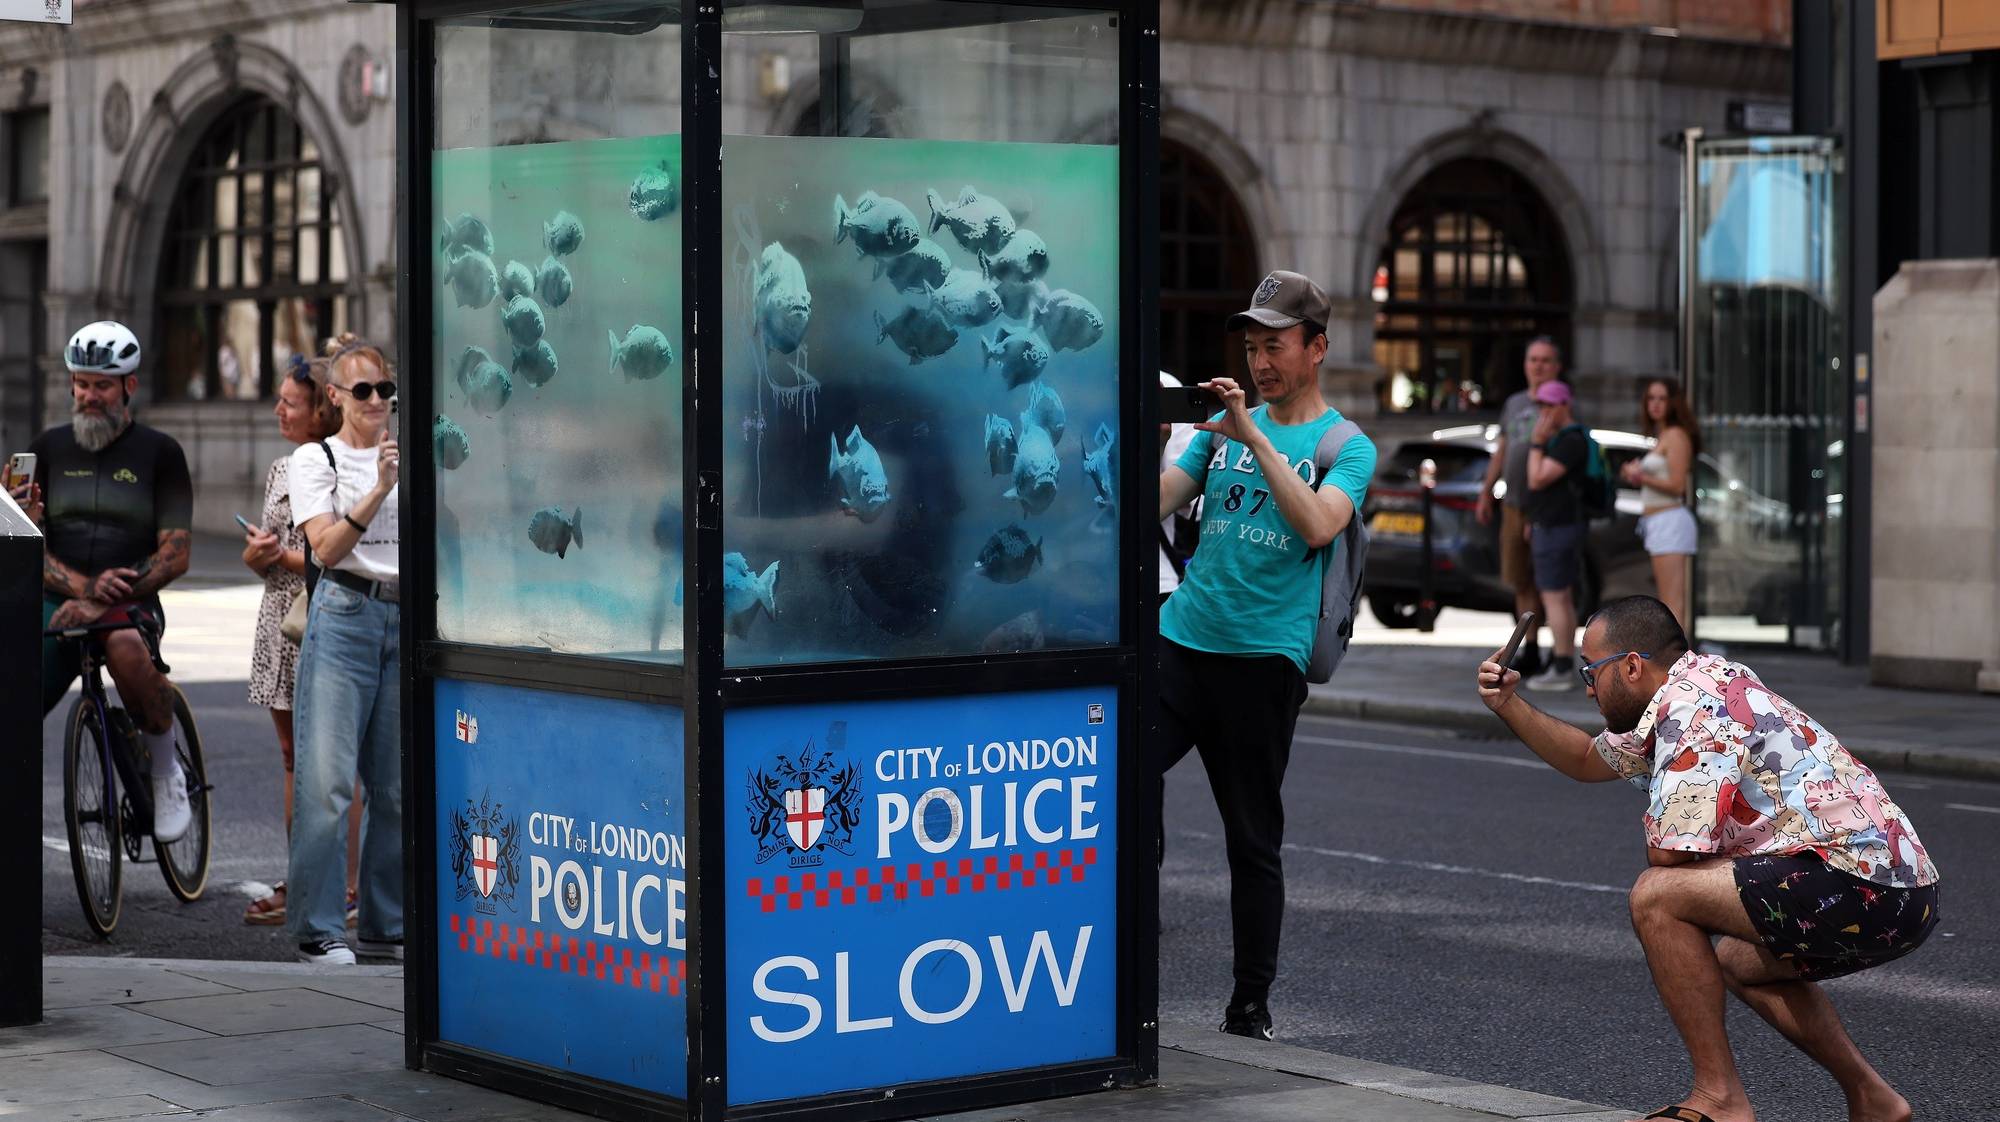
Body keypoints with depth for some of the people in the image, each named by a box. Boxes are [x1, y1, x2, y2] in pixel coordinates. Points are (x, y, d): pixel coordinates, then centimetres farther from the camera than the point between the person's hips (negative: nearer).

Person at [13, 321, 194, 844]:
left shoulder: (159, 452, 4)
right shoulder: (49, 448, 12)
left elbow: (175, 554, -3)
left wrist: (103, 602, -17)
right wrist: (83, 586, -15)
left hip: (131, 605, -3)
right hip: (57, 606, 3)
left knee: (124, 644, -39)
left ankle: (167, 771, -17)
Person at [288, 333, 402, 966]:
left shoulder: (405, 457, 15)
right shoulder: (315, 459, 4)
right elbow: (326, 548, -10)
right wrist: (378, 490, -18)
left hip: (406, 617, 4)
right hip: (345, 612, -4)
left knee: (397, 783, 5)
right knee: (326, 778, -8)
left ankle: (387, 924, 14)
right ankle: (317, 928, -3)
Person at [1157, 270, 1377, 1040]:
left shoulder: (1346, 447, 2)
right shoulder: (1223, 425, 15)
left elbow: (1317, 525, -17)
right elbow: (1156, 503, 5)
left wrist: (1254, 438, -20)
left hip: (1265, 657, -3)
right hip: (1182, 638, 4)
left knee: (1254, 840, 3)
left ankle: (1250, 1008, 13)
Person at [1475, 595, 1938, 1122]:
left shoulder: (1693, 703, -11)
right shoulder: (1682, 696, 19)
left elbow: (1667, 850, -17)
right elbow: (1589, 760, 34)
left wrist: (1658, 825, 6)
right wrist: (1509, 705, 23)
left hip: (1862, 881, -11)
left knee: (1657, 895, -14)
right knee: (1739, 961, 32)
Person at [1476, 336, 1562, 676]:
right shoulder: (1514, 403, 16)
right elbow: (1501, 451, 21)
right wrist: (1486, 494, 17)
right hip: (1514, 506, 7)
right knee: (1521, 583, 10)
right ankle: (1530, 654, 18)